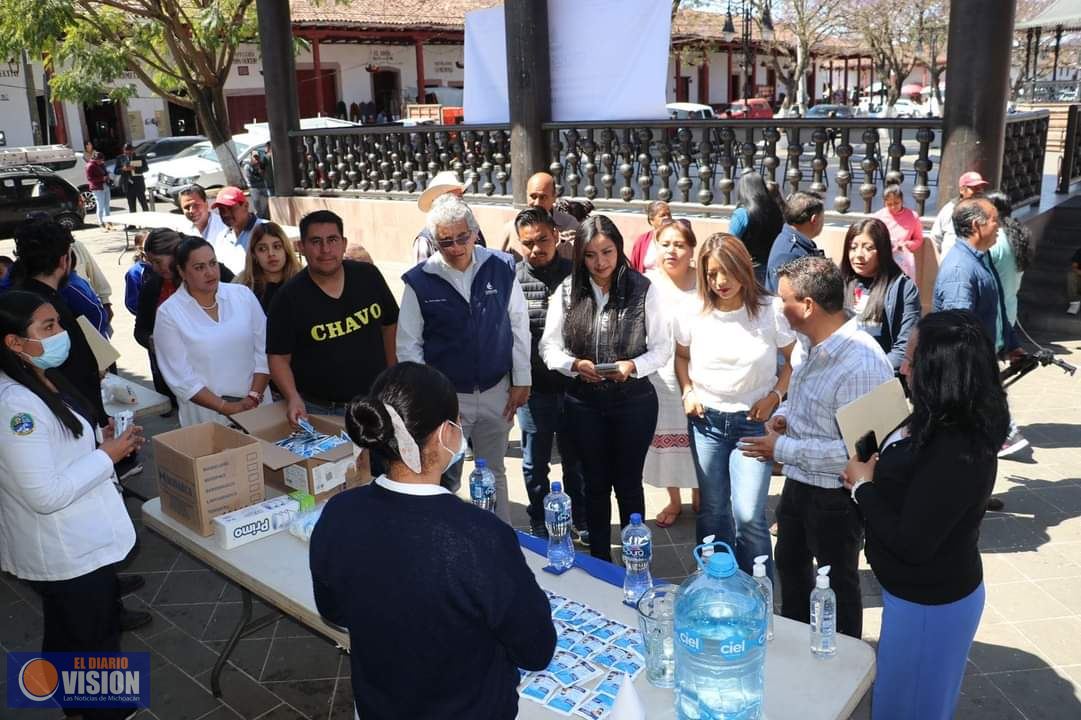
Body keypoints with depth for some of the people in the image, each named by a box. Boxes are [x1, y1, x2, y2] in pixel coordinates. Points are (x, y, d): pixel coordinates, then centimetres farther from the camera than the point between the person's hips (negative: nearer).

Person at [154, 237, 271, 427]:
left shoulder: (243, 294, 2)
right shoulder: (169, 313, -5)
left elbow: (264, 351, 0)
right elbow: (181, 378, -8)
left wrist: (254, 397, -10)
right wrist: (227, 408, -14)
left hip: (256, 405, 2)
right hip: (206, 413, -2)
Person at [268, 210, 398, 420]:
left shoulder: (369, 276, -2)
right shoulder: (289, 298, -10)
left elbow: (390, 324, 10)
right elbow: (279, 358, -8)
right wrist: (293, 398, -24)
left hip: (377, 402, 3)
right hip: (317, 411, -2)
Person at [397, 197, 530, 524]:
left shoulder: (501, 268, -6)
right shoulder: (419, 281, -10)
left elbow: (519, 326, 1)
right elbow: (408, 344, -3)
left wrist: (521, 380, 1)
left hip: (496, 392, 2)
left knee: (494, 473, 19)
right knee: (445, 479, 10)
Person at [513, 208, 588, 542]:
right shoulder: (512, 277, -6)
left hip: (573, 385, 1)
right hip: (533, 388, -1)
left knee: (576, 460, 17)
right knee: (535, 464, 14)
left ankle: (580, 520, 37)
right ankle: (539, 525, 34)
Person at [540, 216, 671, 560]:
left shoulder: (643, 290, -9)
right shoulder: (568, 291, -2)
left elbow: (662, 347, -6)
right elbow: (549, 346, -2)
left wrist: (633, 366, -23)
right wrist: (574, 364, -21)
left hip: (634, 400, -2)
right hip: (584, 402, 2)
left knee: (628, 483, 11)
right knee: (595, 483, 16)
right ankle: (600, 560, 32)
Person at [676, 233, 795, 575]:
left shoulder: (770, 310, -11)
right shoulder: (693, 313, -3)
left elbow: (793, 359, 2)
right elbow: (681, 356, 15)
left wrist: (776, 395, -10)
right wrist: (687, 392, 1)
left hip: (754, 421, -3)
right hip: (706, 420, 3)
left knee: (749, 515, -8)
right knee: (712, 511, 13)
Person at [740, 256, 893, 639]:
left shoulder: (861, 365, -30)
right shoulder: (815, 346, -2)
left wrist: (783, 449, -25)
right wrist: (782, 414, -5)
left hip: (835, 495, -9)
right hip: (799, 482, 9)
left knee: (837, 584, 14)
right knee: (790, 564, 27)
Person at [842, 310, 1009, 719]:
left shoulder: (956, 454, -34)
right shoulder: (945, 425, -3)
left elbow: (911, 543, -29)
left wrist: (863, 485, -17)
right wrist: (869, 477, -7)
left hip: (930, 604, -9)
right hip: (926, 593, 9)